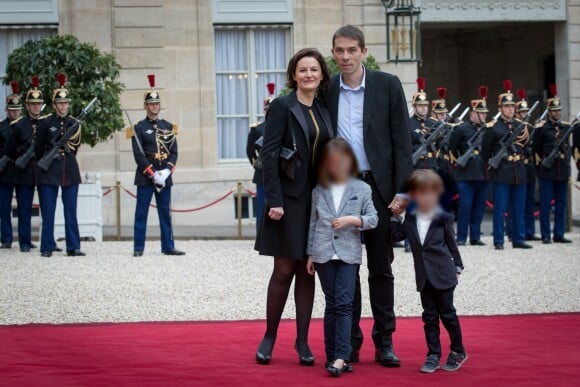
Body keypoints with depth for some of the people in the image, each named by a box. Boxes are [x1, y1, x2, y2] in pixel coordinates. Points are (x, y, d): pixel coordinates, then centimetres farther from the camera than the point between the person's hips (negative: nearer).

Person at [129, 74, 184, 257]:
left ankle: (168, 247, 11)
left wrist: (166, 171, -9)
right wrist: (153, 174, -14)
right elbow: (138, 155, -8)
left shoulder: (169, 127, 11)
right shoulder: (139, 128, -1)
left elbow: (174, 153, 7)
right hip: (145, 177, -4)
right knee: (141, 213, -1)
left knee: (166, 214, 7)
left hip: (164, 177, 4)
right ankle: (138, 248, 2)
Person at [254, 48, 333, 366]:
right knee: (284, 270, -2)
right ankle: (269, 337, 10)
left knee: (307, 271, 7)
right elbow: (269, 155, -11)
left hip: (317, 199, 5)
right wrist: (274, 200, -18)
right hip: (289, 199, -5)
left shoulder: (323, 111, 12)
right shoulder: (281, 107, -5)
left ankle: (302, 341, 12)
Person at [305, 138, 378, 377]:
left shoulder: (362, 189, 4)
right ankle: (332, 355, 9)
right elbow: (313, 223, 10)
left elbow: (373, 219, 3)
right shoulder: (319, 191, 9)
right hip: (324, 254, 2)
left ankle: (340, 357, -15)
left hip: (349, 253, -2)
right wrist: (310, 254, 8)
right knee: (331, 305, 6)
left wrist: (353, 219, -14)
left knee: (344, 304, -10)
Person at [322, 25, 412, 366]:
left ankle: (384, 342, 10)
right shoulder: (327, 91, 4)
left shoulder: (388, 85, -2)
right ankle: (350, 341, 12)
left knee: (381, 268, 4)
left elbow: (402, 140, -4)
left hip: (377, 186, -2)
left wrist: (402, 190, -9)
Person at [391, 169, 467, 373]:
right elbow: (397, 235, -1)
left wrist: (457, 267, 4)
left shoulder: (443, 218, -5)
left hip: (443, 275, -4)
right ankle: (433, 355, 11)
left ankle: (458, 352, 19)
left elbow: (451, 243, 2)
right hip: (424, 276, 4)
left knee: (447, 312, 4)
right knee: (429, 315, 7)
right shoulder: (410, 218, 5)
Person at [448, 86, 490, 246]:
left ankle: (475, 237, 15)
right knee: (465, 206, -4)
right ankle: (461, 238, 2)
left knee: (479, 207, 8)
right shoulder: (462, 129, -3)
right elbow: (452, 148, 2)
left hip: (484, 174, 5)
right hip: (467, 174, -5)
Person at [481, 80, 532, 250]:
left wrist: (525, 139, 7)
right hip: (501, 173, -5)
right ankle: (499, 241, 2)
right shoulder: (493, 127, -4)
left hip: (519, 172, 5)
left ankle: (519, 239, 14)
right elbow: (485, 151, 0)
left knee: (519, 209, 8)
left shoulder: (520, 126, 12)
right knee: (500, 208, -2)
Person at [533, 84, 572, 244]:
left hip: (563, 171, 5)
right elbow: (536, 149, 2)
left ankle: (559, 235, 12)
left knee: (561, 204, 7)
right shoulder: (541, 128, -4)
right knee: (546, 204, -2)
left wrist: (566, 158, 12)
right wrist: (541, 162, -1)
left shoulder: (566, 127, 9)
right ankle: (546, 235, 2)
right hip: (547, 171, -4)